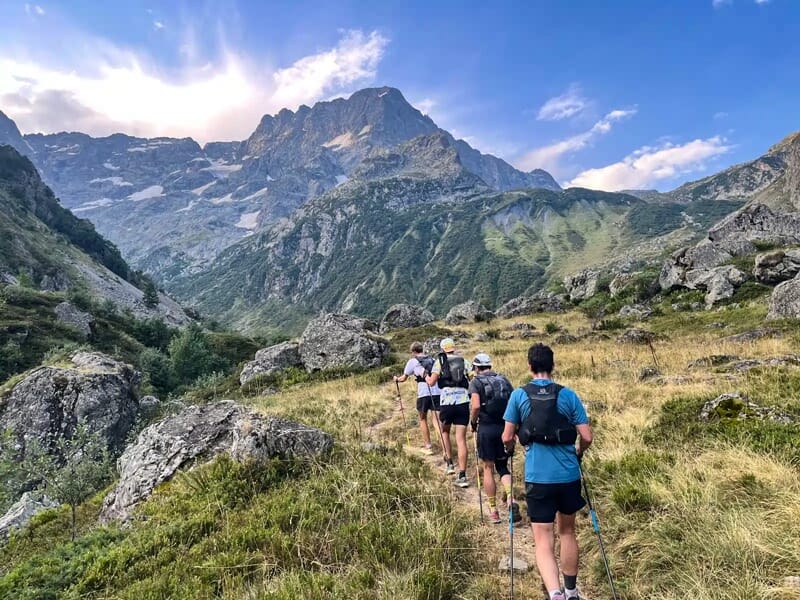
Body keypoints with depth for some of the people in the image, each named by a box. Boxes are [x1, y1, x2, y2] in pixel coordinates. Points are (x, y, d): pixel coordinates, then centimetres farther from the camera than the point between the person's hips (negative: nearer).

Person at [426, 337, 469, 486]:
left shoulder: (440, 361, 3)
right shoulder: (463, 361, 12)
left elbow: (432, 382, -6)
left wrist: (426, 377, 15)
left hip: (448, 402, -2)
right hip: (463, 402, 2)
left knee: (445, 431, 25)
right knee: (461, 439, 1)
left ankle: (450, 463, 21)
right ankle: (462, 475, -4)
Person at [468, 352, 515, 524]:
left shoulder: (476, 381, -3)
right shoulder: (504, 379, 10)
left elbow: (475, 406, -17)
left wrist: (473, 422, -1)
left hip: (486, 428, -3)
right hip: (505, 428, 4)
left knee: (488, 468, 10)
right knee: (503, 466, 17)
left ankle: (493, 511, 16)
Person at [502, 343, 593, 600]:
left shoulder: (519, 395, -5)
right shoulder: (568, 395, -2)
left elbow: (507, 437, -3)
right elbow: (586, 437, 0)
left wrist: (510, 449, 20)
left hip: (538, 477, -2)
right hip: (569, 475, 2)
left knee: (543, 540, 3)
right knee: (567, 531, 23)